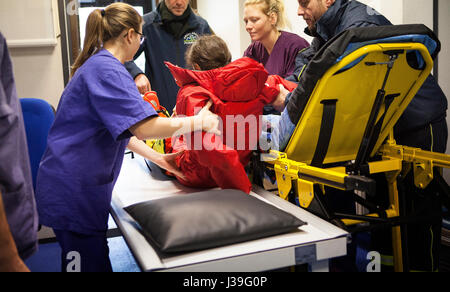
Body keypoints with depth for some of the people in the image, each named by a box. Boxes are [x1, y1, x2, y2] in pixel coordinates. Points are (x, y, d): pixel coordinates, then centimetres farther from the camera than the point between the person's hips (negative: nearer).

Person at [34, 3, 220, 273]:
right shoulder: (106, 69, -17)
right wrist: (198, 122, -15)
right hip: (74, 191, -10)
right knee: (90, 264, -2)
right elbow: (144, 128, -27)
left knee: (96, 259, 18)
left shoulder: (96, 65, 17)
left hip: (74, 187, 10)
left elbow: (119, 130, 21)